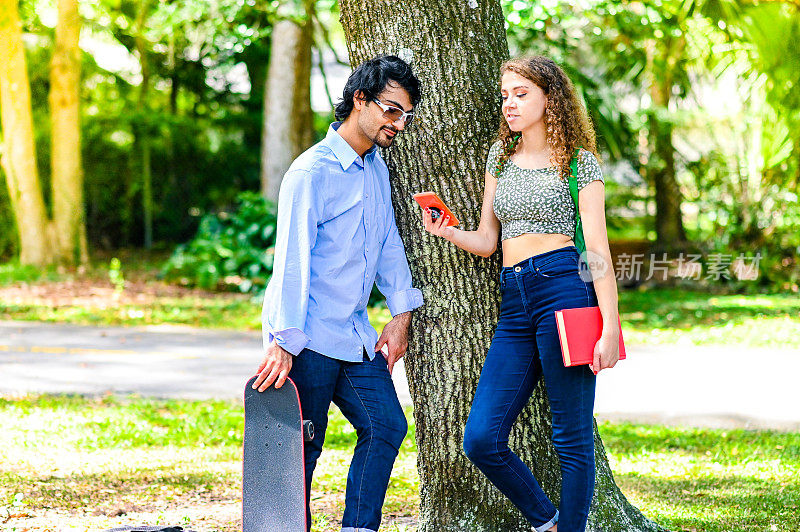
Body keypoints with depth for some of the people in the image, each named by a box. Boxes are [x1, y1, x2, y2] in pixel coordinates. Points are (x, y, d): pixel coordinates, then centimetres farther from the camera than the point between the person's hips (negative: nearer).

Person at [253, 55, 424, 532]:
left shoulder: (377, 170, 12)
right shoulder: (313, 172, -14)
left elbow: (389, 245, 21)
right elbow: (292, 260, -19)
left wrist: (402, 314, 13)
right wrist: (284, 343, -24)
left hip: (356, 336, 8)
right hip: (309, 339, -8)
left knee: (387, 426, 4)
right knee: (302, 449, -3)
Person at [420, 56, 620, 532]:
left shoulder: (579, 162, 3)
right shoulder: (500, 157, 18)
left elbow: (598, 250, -2)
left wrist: (610, 328, -10)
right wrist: (447, 231, -3)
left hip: (565, 287, -6)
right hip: (515, 301, 6)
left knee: (572, 437, -4)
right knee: (481, 440, -2)